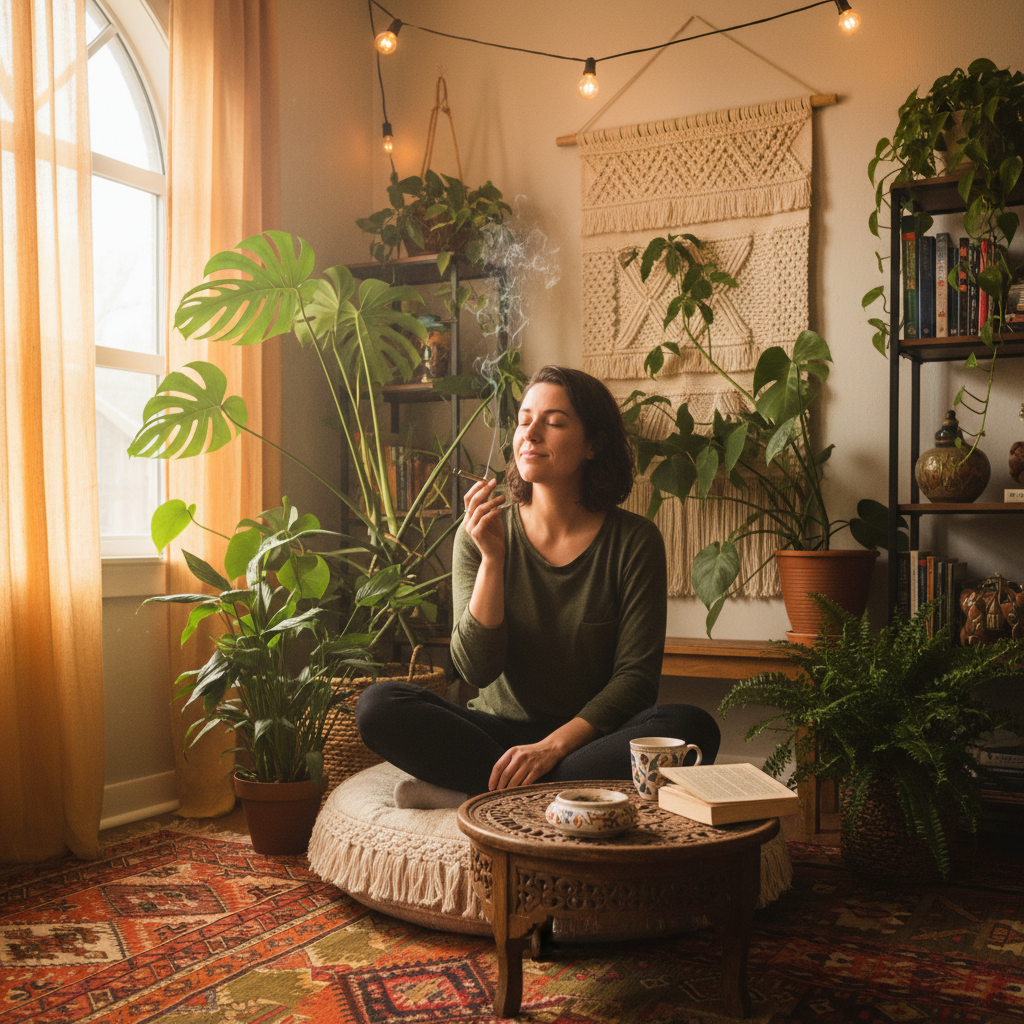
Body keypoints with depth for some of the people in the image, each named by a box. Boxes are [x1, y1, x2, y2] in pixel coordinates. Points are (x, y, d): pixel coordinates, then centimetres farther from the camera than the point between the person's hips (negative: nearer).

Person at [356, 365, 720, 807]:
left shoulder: (634, 539, -4)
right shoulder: (481, 534, 0)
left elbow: (636, 676, -7)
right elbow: (475, 668, -8)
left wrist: (554, 744, -21)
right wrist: (492, 558, -18)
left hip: (589, 735, 0)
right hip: (499, 730, 0)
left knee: (692, 728, -31)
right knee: (379, 704, -23)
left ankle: (473, 793, -25)